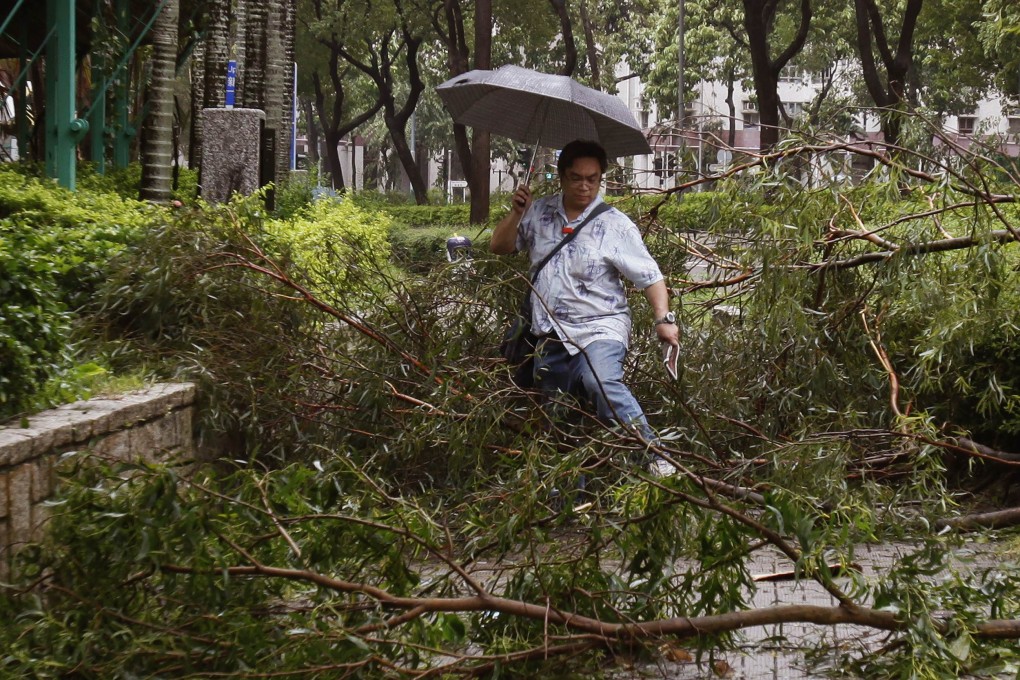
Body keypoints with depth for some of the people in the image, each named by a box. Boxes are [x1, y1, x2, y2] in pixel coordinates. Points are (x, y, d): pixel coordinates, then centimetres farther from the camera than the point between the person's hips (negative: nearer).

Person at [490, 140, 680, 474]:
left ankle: (655, 457, -34)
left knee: (601, 382, -36)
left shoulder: (615, 225, -3)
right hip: (552, 337, 5)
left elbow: (649, 276, -5)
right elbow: (499, 246, 14)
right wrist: (516, 213, -3)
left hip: (599, 330, -5)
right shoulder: (539, 213, 10)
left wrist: (664, 318, -19)